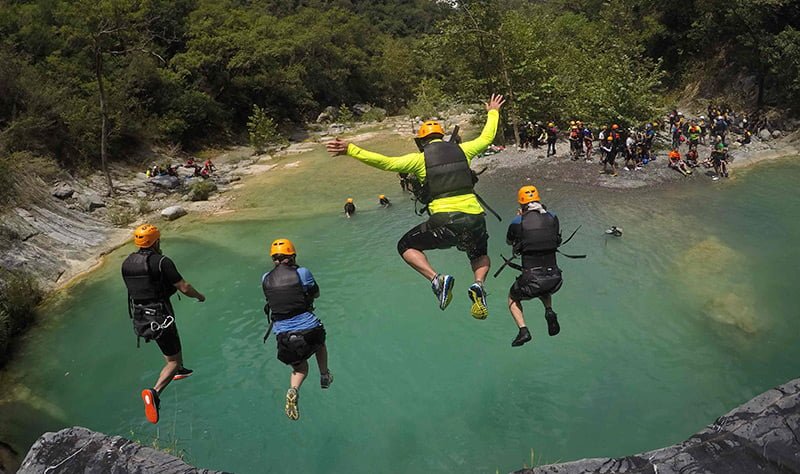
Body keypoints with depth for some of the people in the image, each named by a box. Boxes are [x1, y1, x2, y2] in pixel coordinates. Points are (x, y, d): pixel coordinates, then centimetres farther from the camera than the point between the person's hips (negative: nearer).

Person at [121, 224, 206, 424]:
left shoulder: (127, 263, 3)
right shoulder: (162, 262, -17)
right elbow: (184, 288, -15)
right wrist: (199, 296, 5)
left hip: (139, 318, 8)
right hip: (160, 318, -7)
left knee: (172, 346, 35)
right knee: (173, 361, 2)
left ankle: (178, 370, 51)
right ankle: (155, 392, -20)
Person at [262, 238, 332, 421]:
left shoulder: (266, 279, 4)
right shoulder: (302, 272, -6)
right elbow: (316, 294, 8)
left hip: (283, 333, 2)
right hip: (308, 328, -2)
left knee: (300, 368, 21)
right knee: (320, 343, 33)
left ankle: (293, 390, -8)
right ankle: (324, 377, 47)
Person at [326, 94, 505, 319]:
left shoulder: (420, 158, 4)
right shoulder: (462, 150, 15)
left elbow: (386, 162, -6)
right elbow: (486, 138, 32)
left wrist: (350, 149, -5)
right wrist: (493, 112, 50)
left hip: (444, 222, -4)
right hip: (474, 219, 4)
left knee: (406, 246, 19)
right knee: (480, 256, 33)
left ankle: (437, 279, -4)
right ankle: (478, 284, -1)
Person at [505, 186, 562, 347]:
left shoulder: (518, 222, -6)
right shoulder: (552, 218, 1)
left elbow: (509, 241, 14)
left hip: (531, 280, -3)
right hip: (554, 279, 4)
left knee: (513, 298, 27)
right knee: (544, 289, 40)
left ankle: (523, 330, 7)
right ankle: (549, 311, 12)